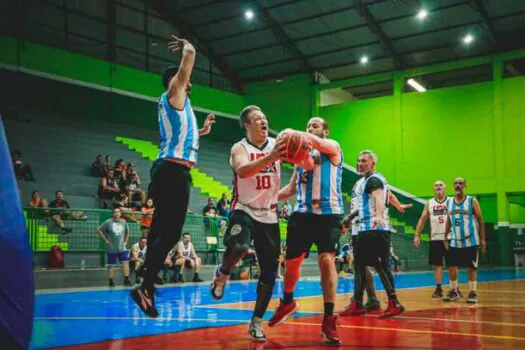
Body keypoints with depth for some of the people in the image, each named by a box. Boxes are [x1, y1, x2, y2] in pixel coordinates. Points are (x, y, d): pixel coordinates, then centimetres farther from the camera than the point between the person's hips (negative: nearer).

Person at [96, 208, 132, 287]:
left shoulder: (123, 222, 5)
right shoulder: (108, 222, -7)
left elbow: (127, 232, 21)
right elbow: (98, 230, -5)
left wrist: (125, 241, 11)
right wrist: (105, 240, -8)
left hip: (122, 248, 3)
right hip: (111, 249, -3)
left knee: (125, 263, -6)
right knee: (110, 265, 5)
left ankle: (126, 280, -1)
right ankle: (111, 281, 16)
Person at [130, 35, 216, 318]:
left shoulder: (177, 103, 24)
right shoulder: (173, 93, -1)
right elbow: (189, 55, -7)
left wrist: (201, 131, 32)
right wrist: (186, 46, 12)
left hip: (173, 172, 10)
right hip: (173, 171, -10)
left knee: (161, 230, 10)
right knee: (170, 233, -13)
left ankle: (147, 286, 13)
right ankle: (145, 288, -14)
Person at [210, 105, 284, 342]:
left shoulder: (277, 145, 3)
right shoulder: (239, 148, -7)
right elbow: (243, 171, -28)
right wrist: (270, 158, -41)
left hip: (269, 215, 4)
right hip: (244, 210, -4)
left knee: (269, 272, 2)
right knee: (238, 247, -34)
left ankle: (256, 322, 17)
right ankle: (222, 274, 1)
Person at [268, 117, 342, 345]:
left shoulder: (333, 148, 3)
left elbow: (317, 143, -22)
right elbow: (292, 189, 25)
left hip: (329, 213, -5)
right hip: (302, 212, 5)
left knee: (327, 261, -17)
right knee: (291, 261, 7)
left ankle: (329, 320, -10)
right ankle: (288, 302, 35)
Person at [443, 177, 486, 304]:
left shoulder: (472, 201, -8)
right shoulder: (449, 202, 5)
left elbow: (480, 221, -6)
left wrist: (482, 239, -10)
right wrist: (445, 237, 10)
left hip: (471, 241, -4)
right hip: (455, 241, 4)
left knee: (471, 268, 0)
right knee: (452, 267, 5)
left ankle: (473, 293, 9)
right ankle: (454, 292, 19)